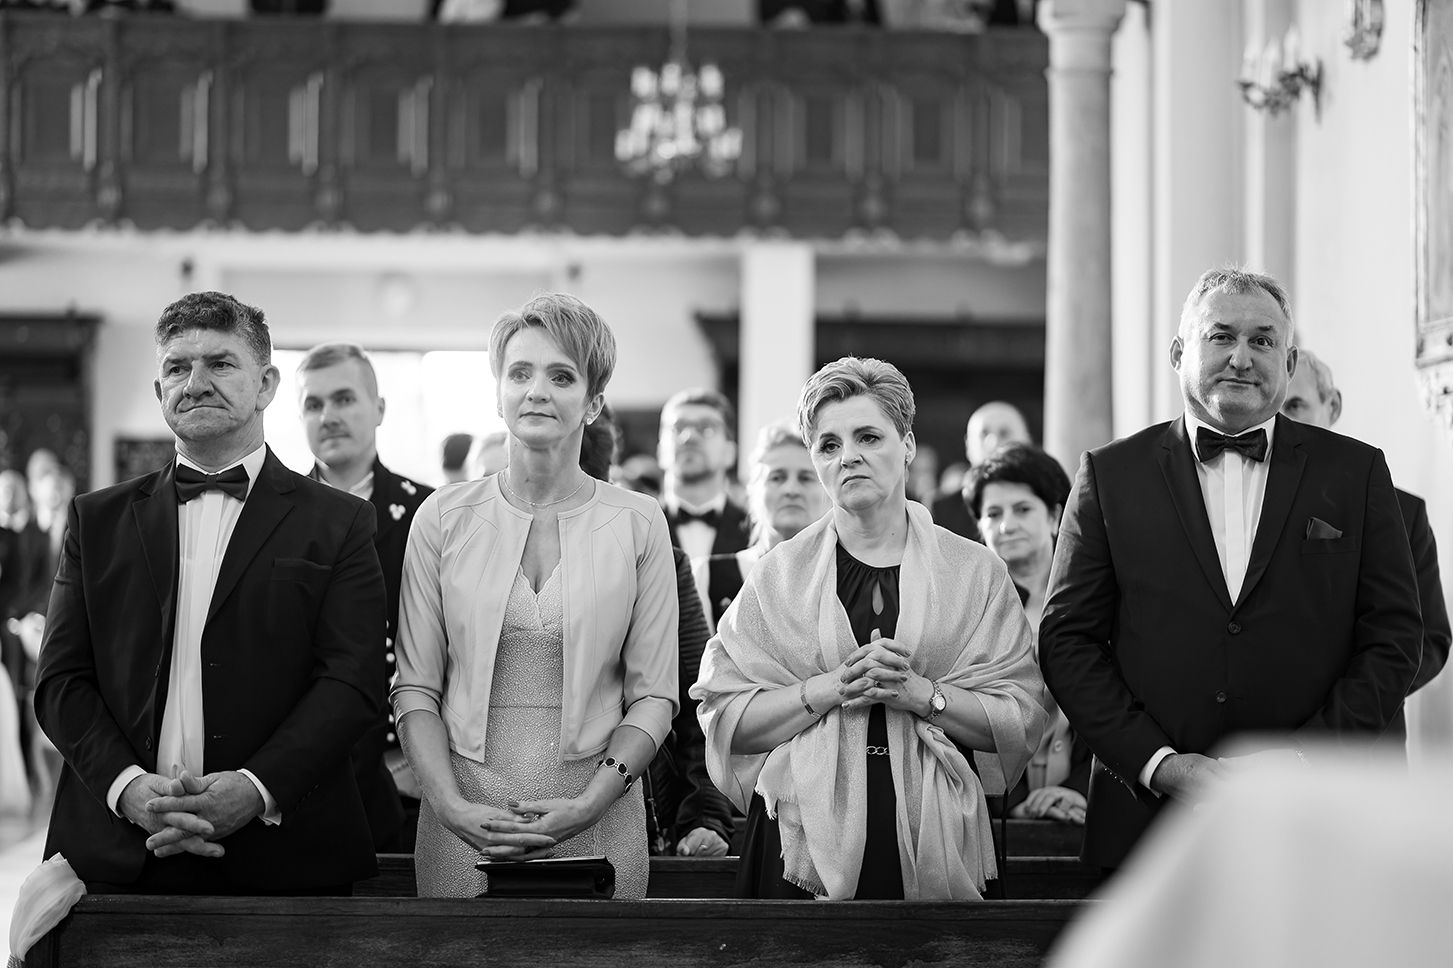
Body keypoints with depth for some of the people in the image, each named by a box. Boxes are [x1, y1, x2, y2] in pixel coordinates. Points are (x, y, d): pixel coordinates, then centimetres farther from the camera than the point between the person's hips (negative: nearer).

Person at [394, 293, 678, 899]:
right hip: (462, 819, 0)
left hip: (597, 820, 0)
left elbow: (653, 694, 1)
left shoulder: (638, 524, 2)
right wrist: (451, 805, -12)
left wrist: (591, 801, -13)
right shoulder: (444, 518, 4)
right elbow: (416, 689, 3)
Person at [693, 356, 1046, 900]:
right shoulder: (778, 575, 7)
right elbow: (725, 722, -1)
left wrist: (920, 693, -12)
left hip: (934, 838, 0)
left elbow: (1021, 721, 1)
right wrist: (832, 687, -13)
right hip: (805, 837, 0)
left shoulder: (974, 571, 6)